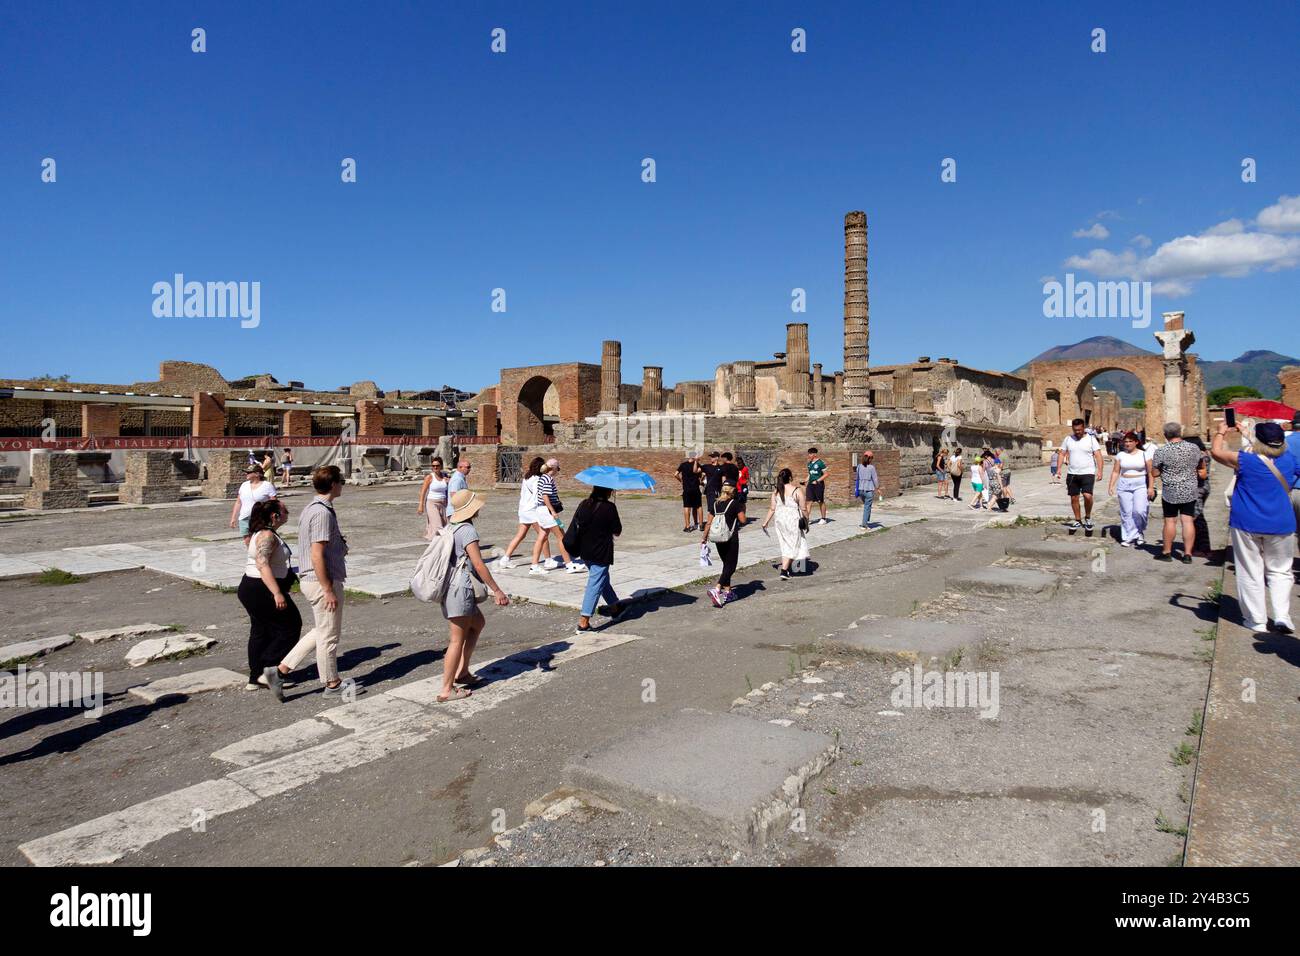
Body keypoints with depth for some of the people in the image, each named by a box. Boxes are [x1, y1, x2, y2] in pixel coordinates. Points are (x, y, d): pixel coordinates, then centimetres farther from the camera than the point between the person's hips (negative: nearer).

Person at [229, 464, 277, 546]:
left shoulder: (267, 486, -4)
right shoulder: (244, 485, 13)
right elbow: (238, 503, 17)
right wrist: (233, 518, 13)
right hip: (244, 519, 6)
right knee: (248, 543, 7)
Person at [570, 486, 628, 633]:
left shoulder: (584, 504, -1)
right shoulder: (609, 507, -16)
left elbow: (576, 524, 5)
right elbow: (617, 532, -10)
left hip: (585, 550, 7)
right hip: (601, 553, -7)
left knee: (602, 579, 24)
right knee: (595, 585, -1)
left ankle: (615, 608, 42)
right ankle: (583, 623, -2)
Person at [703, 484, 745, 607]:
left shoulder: (716, 504, 7)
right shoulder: (735, 503, -9)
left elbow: (709, 523, 8)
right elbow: (742, 520, -10)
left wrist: (704, 537, 16)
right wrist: (743, 509, 7)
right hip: (731, 538, -6)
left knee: (726, 565, 19)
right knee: (731, 567, -4)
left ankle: (727, 592, 24)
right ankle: (717, 589, -22)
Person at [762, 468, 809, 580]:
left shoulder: (776, 492, 2)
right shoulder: (797, 491, -11)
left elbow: (772, 509, 4)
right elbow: (803, 509, -8)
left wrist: (766, 522, 13)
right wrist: (806, 521, 3)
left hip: (780, 520, 5)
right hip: (793, 520, -5)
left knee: (785, 545, 18)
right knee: (792, 545, 3)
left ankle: (786, 567, 24)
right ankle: (784, 571, -5)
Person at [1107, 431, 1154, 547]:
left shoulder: (1143, 454, 1)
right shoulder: (1120, 455, 8)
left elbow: (1150, 472, -1)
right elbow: (1115, 471, 9)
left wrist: (1151, 487, -8)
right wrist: (1112, 485, 0)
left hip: (1141, 485, -2)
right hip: (1124, 486, 3)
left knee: (1139, 510, -14)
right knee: (1126, 512, 1)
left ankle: (1140, 533, 10)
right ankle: (1129, 537, 7)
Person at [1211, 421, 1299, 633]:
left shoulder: (1246, 461, -13)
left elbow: (1216, 451, -2)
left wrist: (1221, 432, 17)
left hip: (1247, 525, -3)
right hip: (1281, 526, 3)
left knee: (1251, 573, 5)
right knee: (1279, 571, 15)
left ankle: (1257, 621, 9)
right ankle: (1282, 615, 3)